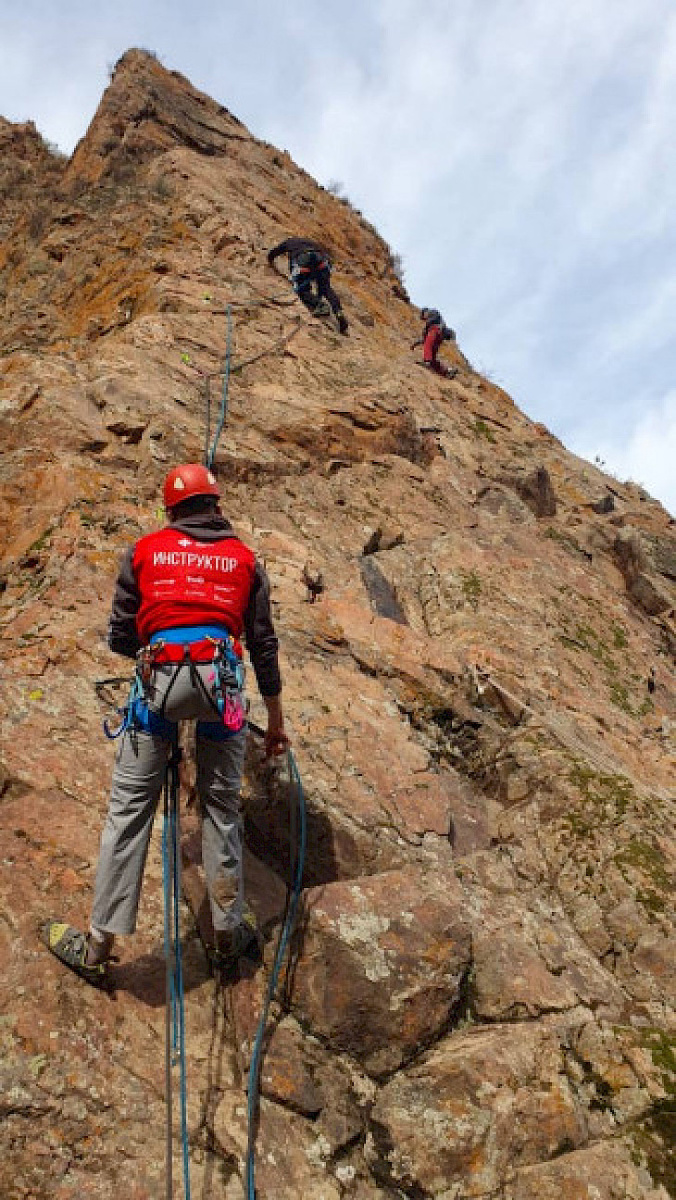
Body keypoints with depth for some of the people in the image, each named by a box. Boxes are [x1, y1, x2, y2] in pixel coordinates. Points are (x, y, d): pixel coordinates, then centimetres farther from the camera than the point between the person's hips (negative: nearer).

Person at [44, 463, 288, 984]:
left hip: (158, 680, -1)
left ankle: (98, 947, 11)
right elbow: (264, 646, 14)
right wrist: (275, 720, 22)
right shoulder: (245, 558, 15)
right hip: (223, 681, 1)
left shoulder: (145, 550, 13)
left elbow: (119, 637, 12)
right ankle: (230, 934, 22)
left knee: (129, 810, 6)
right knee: (221, 807, 14)